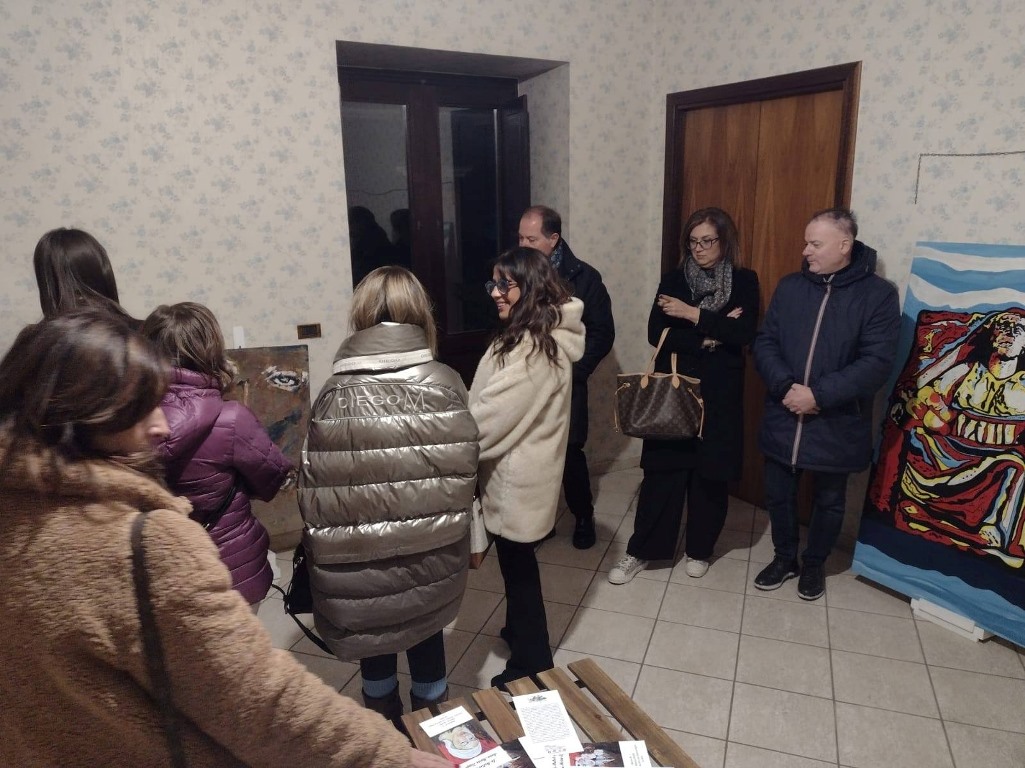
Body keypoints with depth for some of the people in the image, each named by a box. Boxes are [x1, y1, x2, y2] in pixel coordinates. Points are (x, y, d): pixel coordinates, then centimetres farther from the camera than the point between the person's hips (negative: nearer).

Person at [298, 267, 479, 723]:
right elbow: (465, 471, -7)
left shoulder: (336, 394, -14)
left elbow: (314, 487, -10)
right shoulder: (445, 384, -12)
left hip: (361, 551, 0)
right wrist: (456, 532, 9)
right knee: (426, 633, 22)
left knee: (373, 636, 23)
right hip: (430, 549, 1)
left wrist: (317, 549, 5)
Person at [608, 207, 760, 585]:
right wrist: (709, 337, -15)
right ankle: (642, 550, 15)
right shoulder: (674, 279, 4)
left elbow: (744, 334, -14)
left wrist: (692, 314, -17)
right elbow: (656, 333, -7)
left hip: (719, 393, 0)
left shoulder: (744, 281, 1)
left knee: (710, 474, 9)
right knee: (662, 471, 2)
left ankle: (699, 549, 28)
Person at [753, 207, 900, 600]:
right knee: (778, 495, 16)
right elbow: (764, 342, -1)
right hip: (783, 418, 3)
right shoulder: (790, 286, 2)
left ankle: (814, 564, 39)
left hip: (837, 425, -3)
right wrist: (786, 386, -17)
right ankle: (785, 558, 39)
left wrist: (819, 394, -23)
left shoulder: (878, 294, -9)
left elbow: (876, 362, -16)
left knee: (829, 502, 16)